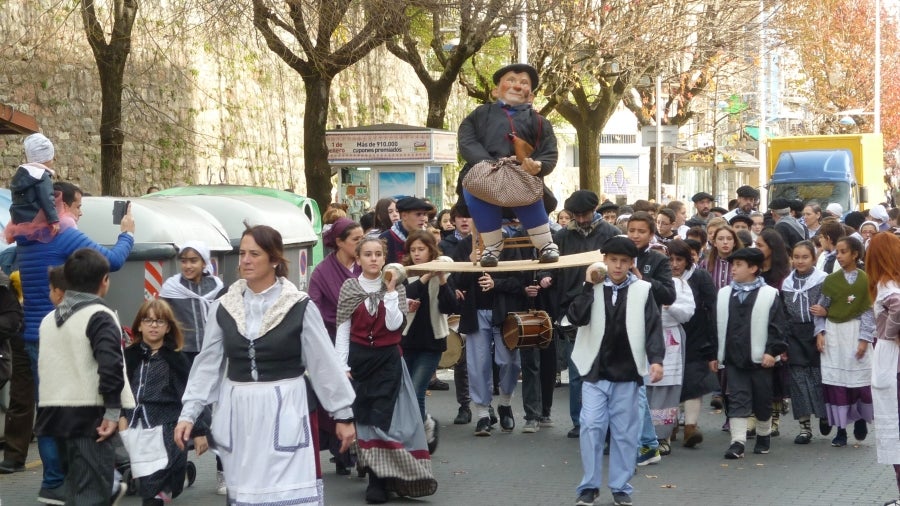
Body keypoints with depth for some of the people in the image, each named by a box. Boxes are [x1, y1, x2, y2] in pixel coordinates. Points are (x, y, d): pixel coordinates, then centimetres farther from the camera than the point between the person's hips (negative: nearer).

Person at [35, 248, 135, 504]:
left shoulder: (49, 320, 13)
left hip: (56, 414, 8)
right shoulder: (100, 317, -10)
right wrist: (113, 410, -18)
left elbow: (45, 367, 17)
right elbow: (111, 365, -22)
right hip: (90, 416, -8)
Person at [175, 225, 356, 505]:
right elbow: (207, 365, 9)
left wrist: (343, 414, 1)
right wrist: (188, 413, 4)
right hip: (238, 412, 3)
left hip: (284, 410, -3)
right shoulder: (223, 307, 3)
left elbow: (325, 364, -2)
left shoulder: (300, 307, -6)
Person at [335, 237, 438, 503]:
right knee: (362, 418, 0)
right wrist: (343, 366, -6)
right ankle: (378, 478, 10)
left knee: (382, 418, -8)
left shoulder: (395, 287, 2)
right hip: (358, 358, 1)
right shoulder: (349, 288, 2)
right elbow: (343, 329, 1)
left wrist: (390, 289, -13)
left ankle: (378, 482, -3)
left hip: (387, 359, -1)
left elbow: (394, 324, -12)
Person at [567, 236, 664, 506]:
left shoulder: (642, 290, 0)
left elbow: (653, 326, -2)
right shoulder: (593, 287, 3)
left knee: (624, 431, 6)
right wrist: (589, 286, -16)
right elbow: (576, 317, -10)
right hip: (595, 371, 0)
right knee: (591, 426, -5)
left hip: (627, 373, 0)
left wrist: (656, 359, -14)